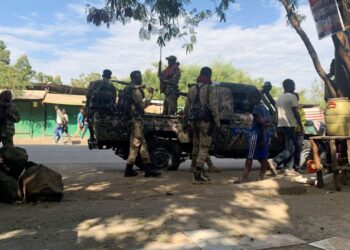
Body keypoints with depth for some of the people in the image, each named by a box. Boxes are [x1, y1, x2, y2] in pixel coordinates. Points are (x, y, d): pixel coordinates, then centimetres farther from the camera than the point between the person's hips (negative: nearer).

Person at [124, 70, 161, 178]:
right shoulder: (135, 90, -13)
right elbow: (143, 105, -16)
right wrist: (151, 95, -8)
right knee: (135, 144, -5)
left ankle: (149, 168, 12)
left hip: (134, 119, 10)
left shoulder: (129, 89, 18)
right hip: (136, 120, -10)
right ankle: (129, 170, 1)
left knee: (142, 144, 9)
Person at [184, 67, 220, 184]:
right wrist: (217, 122, -7)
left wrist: (185, 119, 26)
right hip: (205, 121, -6)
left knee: (196, 145, 17)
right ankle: (198, 174, -10)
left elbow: (187, 106, 15)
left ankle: (199, 171, 26)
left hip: (194, 121, 7)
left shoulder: (192, 89, 11)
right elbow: (214, 107, -12)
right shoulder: (209, 90, -8)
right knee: (204, 147, -5)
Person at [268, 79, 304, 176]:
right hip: (289, 126, -8)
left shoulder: (279, 98, 16)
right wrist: (301, 127, -7)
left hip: (280, 126, 8)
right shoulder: (292, 97, -7)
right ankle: (274, 161, -21)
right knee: (290, 149, -6)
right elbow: (296, 113, -13)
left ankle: (289, 169, 8)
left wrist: (277, 130, 19)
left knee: (288, 147, 12)